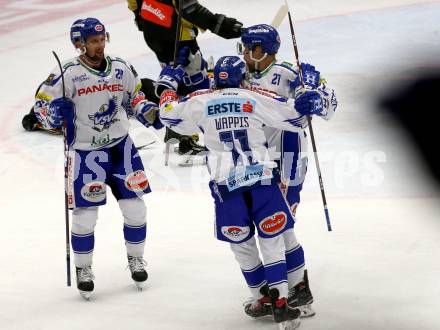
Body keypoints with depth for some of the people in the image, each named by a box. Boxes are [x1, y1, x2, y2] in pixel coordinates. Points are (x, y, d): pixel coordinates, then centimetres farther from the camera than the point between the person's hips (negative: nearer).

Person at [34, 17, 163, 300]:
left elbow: (134, 97, 16)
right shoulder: (67, 73, -13)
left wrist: (149, 112, -2)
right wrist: (55, 113, -29)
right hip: (85, 152, -4)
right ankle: (83, 270, 16)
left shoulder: (121, 68, 1)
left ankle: (136, 259, 28)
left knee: (136, 209, 6)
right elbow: (42, 105, -8)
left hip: (121, 145, 4)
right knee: (85, 216, -4)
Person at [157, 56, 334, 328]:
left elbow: (169, 113, 20)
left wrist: (169, 83, 35)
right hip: (262, 178, -1)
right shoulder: (257, 98, 3)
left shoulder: (200, 102, 6)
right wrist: (315, 101, 20)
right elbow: (294, 115, 4)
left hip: (226, 184, 1)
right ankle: (280, 302, -2)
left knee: (242, 244, 14)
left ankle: (262, 300, 21)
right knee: (272, 240, 5)